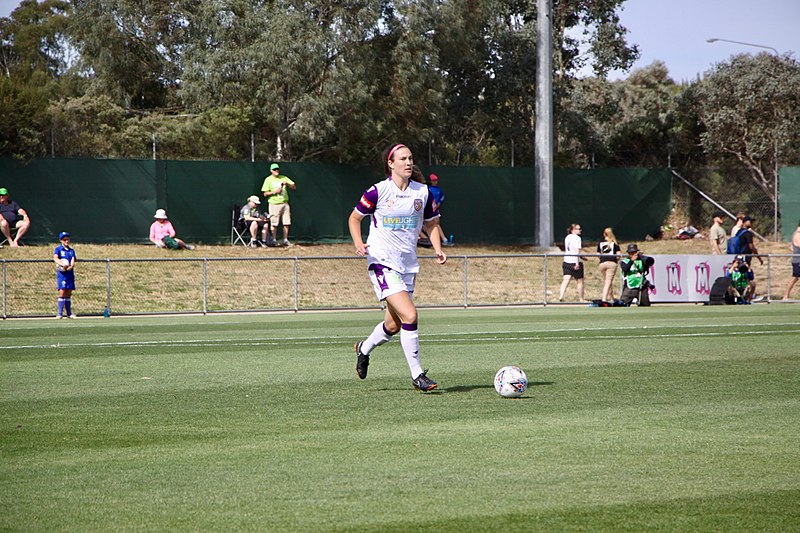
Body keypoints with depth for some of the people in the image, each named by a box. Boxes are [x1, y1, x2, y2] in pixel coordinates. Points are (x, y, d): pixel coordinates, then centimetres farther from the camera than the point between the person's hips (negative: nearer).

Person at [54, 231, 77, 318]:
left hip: (70, 273, 5)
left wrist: (71, 266, -22)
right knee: (62, 292, -13)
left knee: (69, 294, 10)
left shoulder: (71, 251, 14)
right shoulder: (58, 249, 1)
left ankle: (69, 313, 18)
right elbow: (55, 258, -16)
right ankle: (59, 313, -13)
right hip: (61, 273, -5)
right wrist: (62, 264, -35)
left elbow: (73, 261, 2)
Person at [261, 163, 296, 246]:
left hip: (285, 203, 4)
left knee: (286, 223, 2)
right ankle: (274, 240, 4)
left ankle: (285, 240, 10)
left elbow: (294, 187, 6)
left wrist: (287, 184, -13)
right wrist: (274, 192, -16)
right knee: (274, 223, -4)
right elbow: (265, 193, -3)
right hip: (274, 204, -4)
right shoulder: (268, 180, 1)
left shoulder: (284, 178, 11)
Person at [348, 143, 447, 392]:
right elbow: (354, 218, 3)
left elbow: (432, 223, 17)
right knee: (409, 315, -20)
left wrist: (438, 249, 0)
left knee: (393, 325, 10)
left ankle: (364, 348, 41)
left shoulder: (422, 192, 5)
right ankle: (417, 375, -11)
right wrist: (358, 243, -13)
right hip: (382, 262, -6)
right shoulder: (378, 191, -7)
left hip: (408, 265, 6)